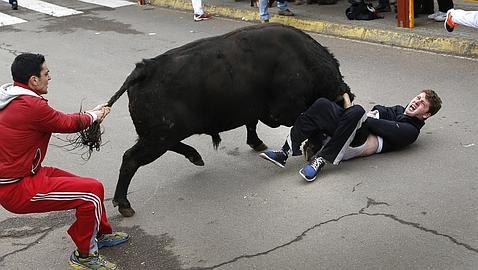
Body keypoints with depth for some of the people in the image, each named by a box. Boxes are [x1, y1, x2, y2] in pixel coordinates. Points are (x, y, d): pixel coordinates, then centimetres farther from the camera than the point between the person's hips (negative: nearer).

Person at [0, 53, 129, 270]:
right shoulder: (32, 106, -23)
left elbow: (55, 119, 15)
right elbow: (67, 124, -9)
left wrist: (91, 114, 16)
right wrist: (94, 116, 11)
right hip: (18, 189, -10)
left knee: (87, 186, 16)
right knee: (93, 191, -14)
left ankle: (102, 234, 37)